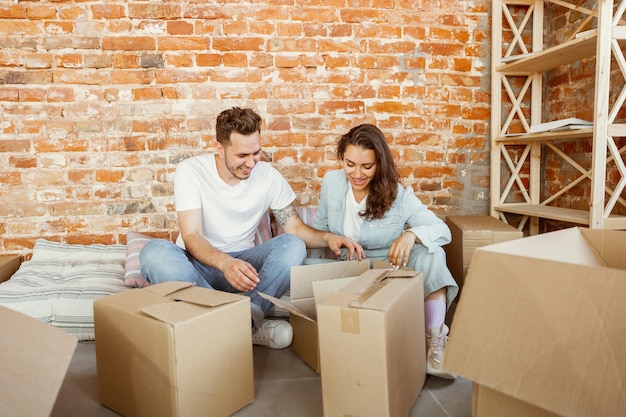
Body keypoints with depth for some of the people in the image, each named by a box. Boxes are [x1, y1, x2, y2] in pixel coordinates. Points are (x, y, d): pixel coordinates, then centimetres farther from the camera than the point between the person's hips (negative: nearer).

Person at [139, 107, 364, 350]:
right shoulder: (190, 172, -12)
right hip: (199, 263, -1)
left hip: (242, 261, 2)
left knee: (293, 246, -25)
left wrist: (328, 238, -21)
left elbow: (294, 227, 1)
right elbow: (191, 237, -19)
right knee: (154, 252, -33)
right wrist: (225, 263, -40)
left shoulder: (268, 176, -4)